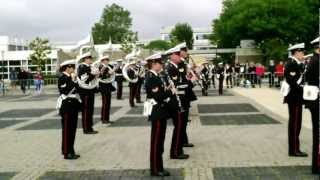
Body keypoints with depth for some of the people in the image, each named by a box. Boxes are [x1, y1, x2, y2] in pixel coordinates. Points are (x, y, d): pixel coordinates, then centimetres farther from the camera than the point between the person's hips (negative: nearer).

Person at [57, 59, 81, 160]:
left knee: (72, 129, 13)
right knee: (67, 130, -2)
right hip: (66, 106, -9)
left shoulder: (70, 78, 13)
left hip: (73, 105, 9)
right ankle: (66, 153, 6)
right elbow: (66, 91, -24)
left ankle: (70, 151, 21)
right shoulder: (62, 78, -12)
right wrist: (73, 80, -20)